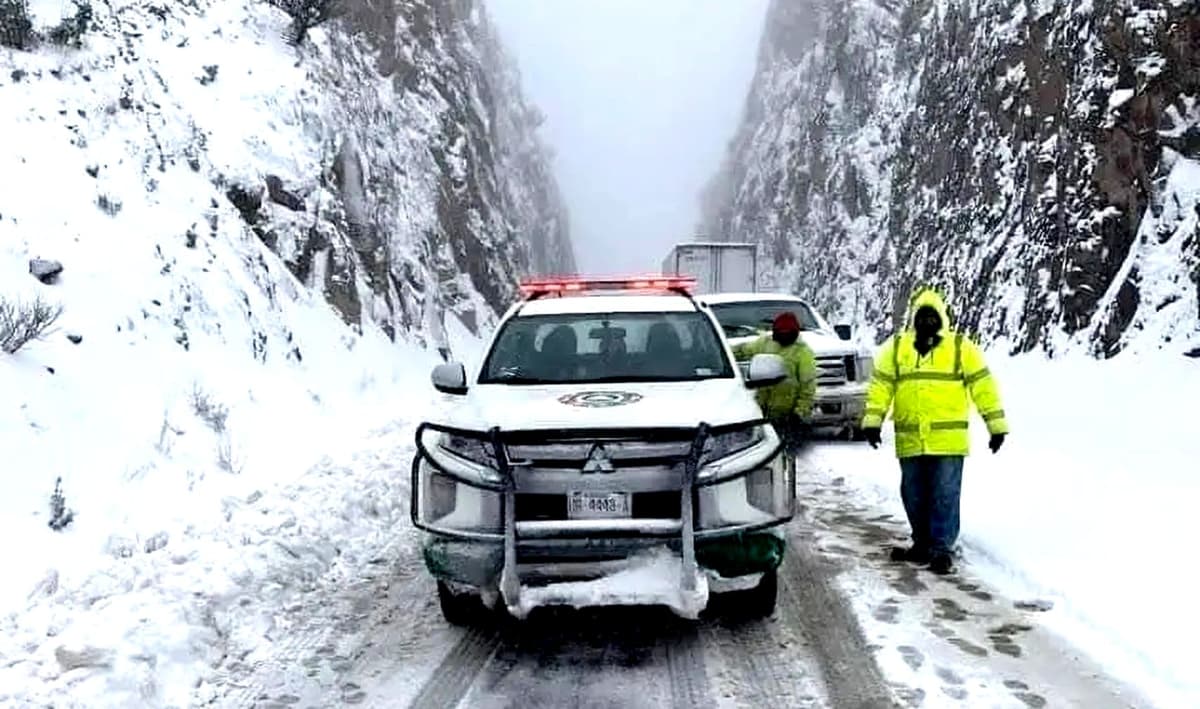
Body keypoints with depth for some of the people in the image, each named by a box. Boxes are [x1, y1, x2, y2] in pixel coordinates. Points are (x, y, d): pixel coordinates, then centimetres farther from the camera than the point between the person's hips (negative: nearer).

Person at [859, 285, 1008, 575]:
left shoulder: (961, 347, 4)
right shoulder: (896, 347, 9)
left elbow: (983, 385, 3)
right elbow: (880, 385, 7)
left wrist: (996, 425, 0)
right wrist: (872, 421, -2)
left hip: (948, 441, -3)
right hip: (909, 441, 3)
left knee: (945, 497, -2)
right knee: (914, 497, 11)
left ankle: (943, 548, 5)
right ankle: (922, 545, 25)